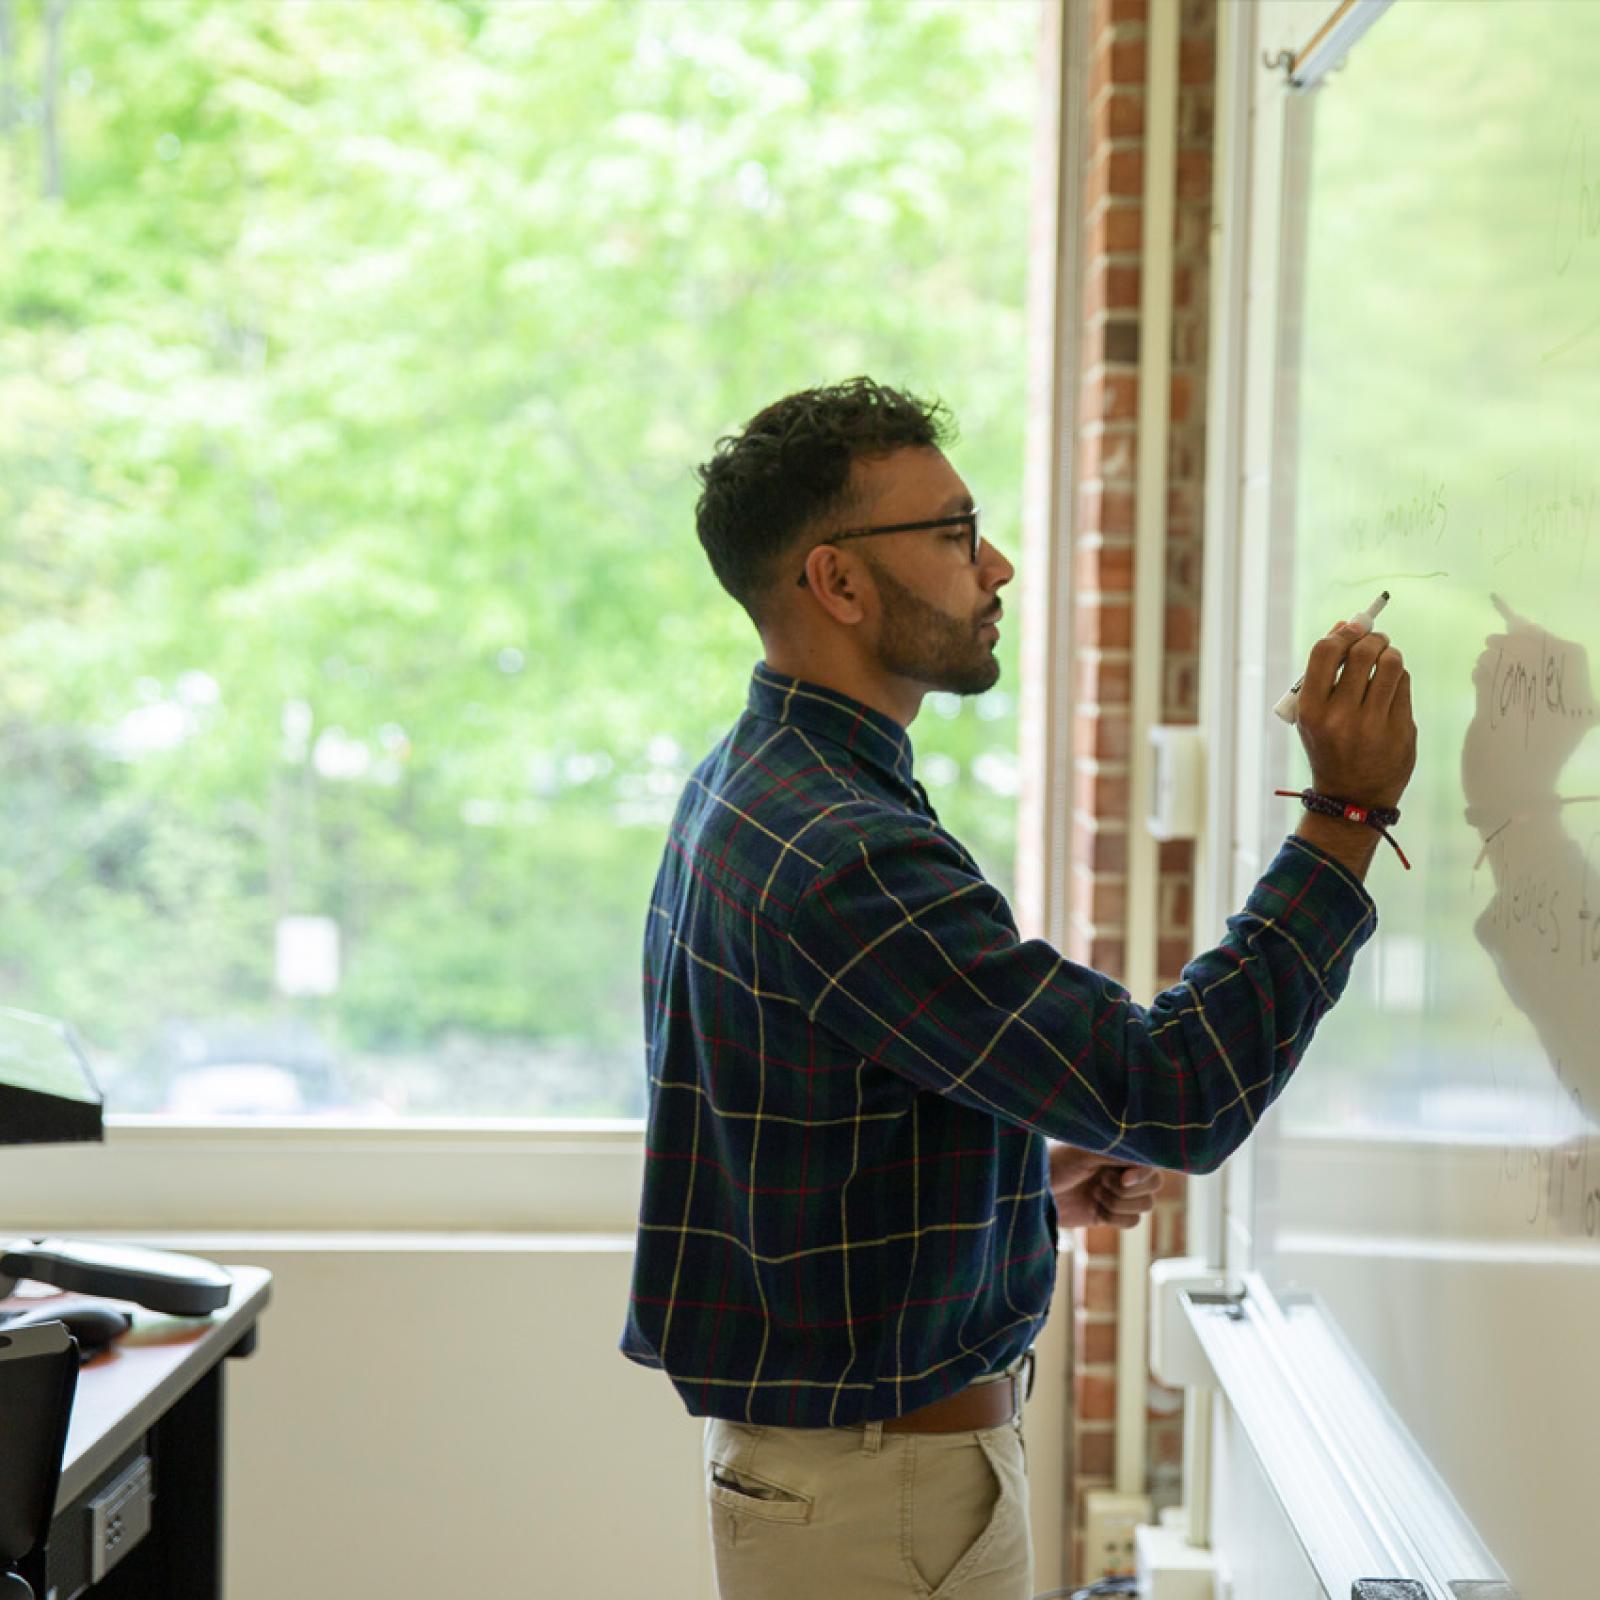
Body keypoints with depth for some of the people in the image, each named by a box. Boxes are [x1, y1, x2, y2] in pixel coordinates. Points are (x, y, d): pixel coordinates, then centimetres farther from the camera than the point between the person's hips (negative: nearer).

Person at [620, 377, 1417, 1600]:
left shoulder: (745, 790, 8)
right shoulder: (843, 855, -26)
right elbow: (1179, 1096, -28)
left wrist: (1031, 1187, 5)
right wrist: (1347, 815, -23)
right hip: (884, 1495, -10)